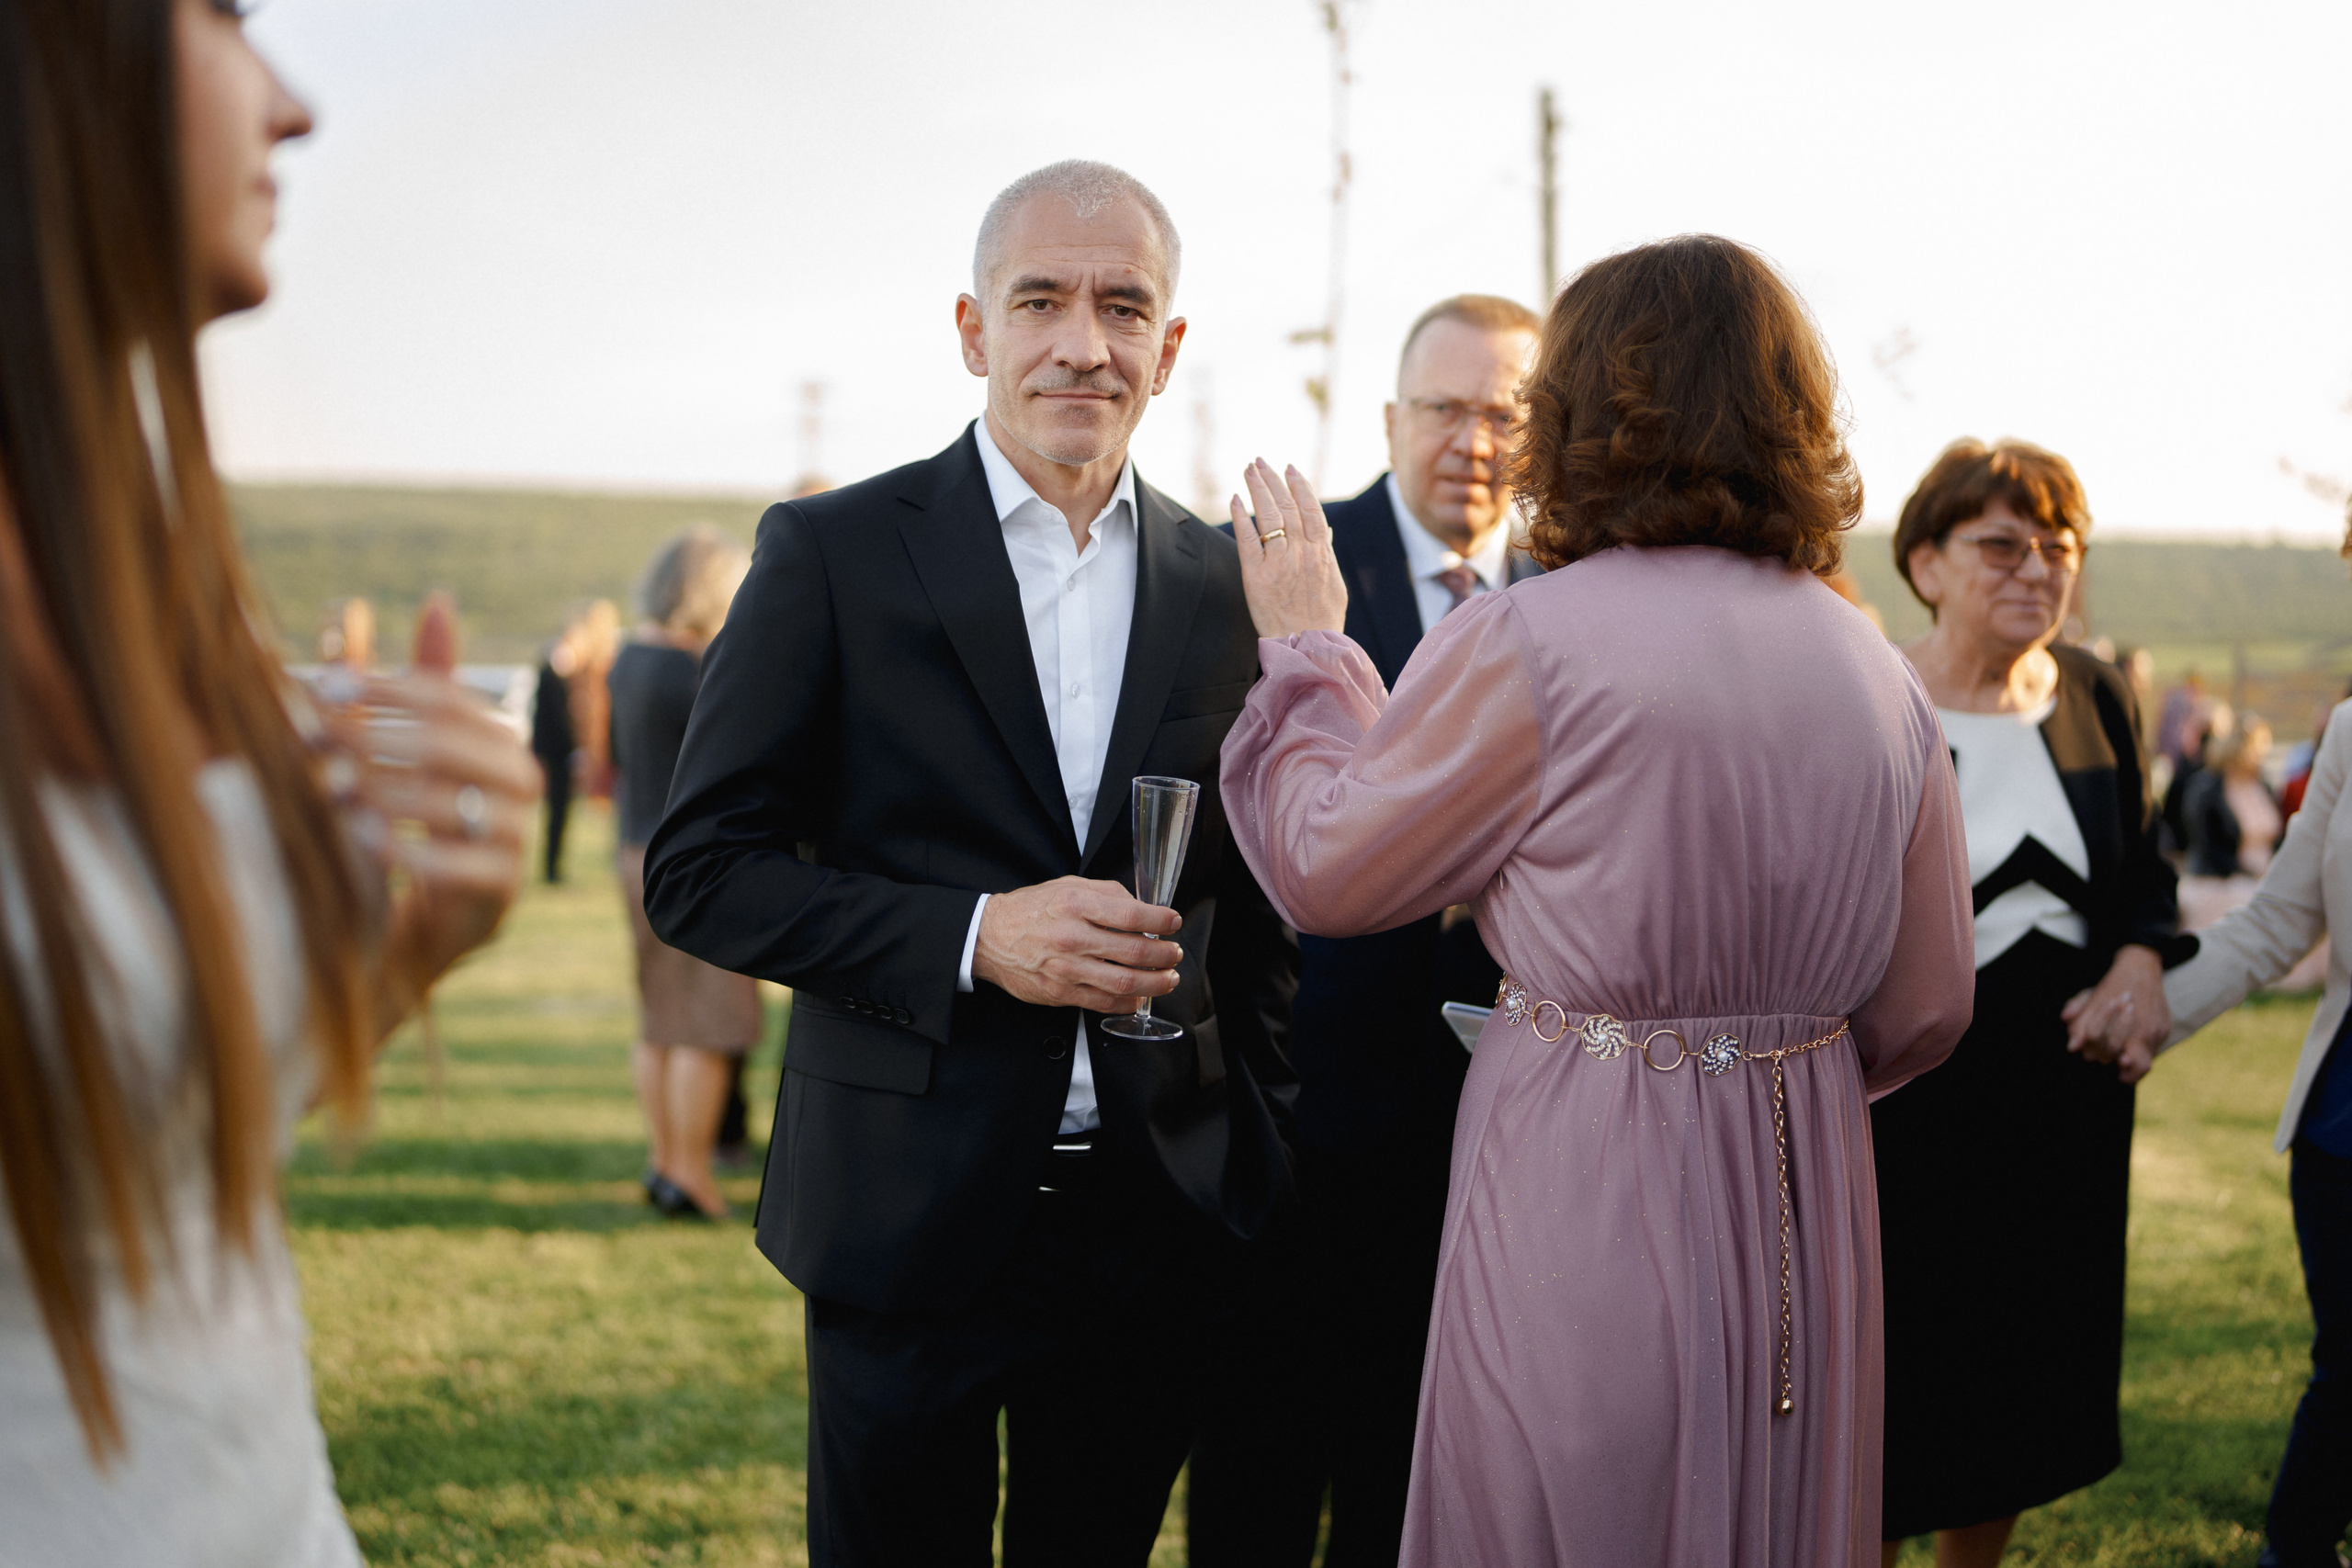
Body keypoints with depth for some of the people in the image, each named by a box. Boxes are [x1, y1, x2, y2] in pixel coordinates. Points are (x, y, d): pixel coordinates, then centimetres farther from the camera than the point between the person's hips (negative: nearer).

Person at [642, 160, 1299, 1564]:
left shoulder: (1225, 587, 6)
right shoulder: (833, 555, -4)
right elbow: (700, 874, -7)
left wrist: (1265, 1158, 6)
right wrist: (974, 937, -19)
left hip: (1162, 1227, 3)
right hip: (912, 1222, -3)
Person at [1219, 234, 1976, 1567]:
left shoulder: (1530, 643, -15)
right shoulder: (1879, 674, 3)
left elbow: (1326, 869, -4)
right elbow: (1923, 1014, 8)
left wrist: (1305, 647, 10)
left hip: (1587, 1196, -5)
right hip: (1805, 1203, 5)